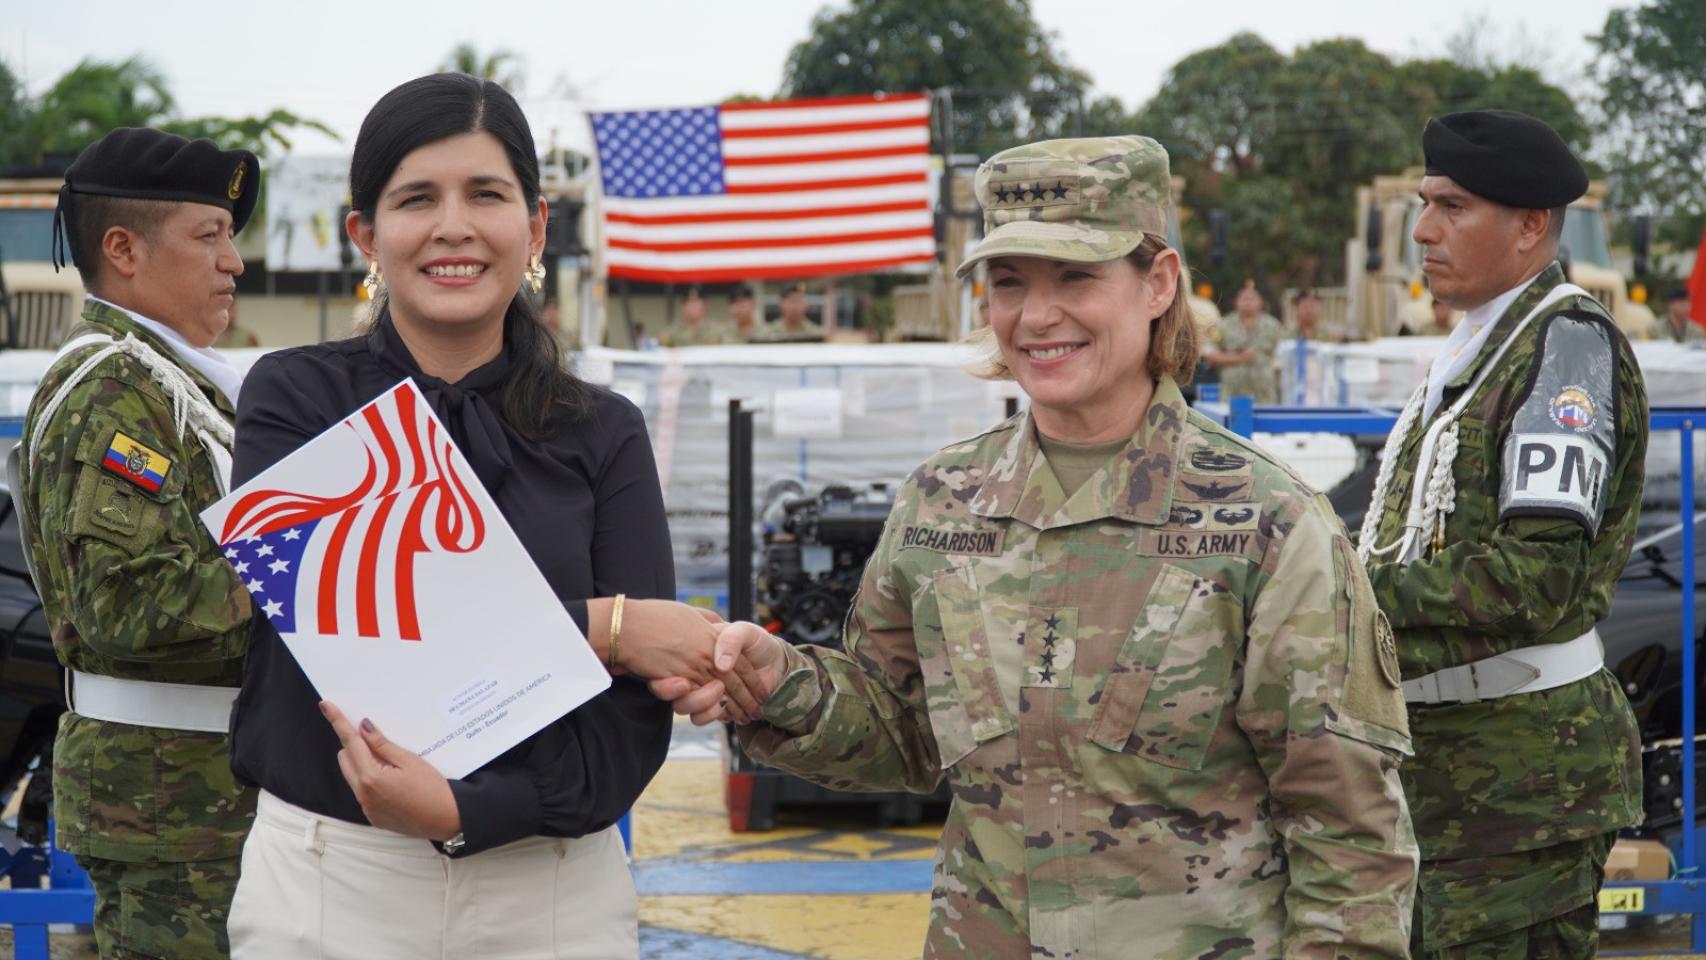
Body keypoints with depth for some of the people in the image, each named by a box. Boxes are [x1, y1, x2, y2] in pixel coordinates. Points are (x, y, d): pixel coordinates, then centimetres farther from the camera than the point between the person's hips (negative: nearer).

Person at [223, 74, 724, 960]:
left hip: (554, 887, 1)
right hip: (329, 884, -1)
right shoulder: (294, 397, 0)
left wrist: (466, 811, -21)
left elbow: (638, 715, -5)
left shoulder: (603, 437, 2)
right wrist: (600, 626, -15)